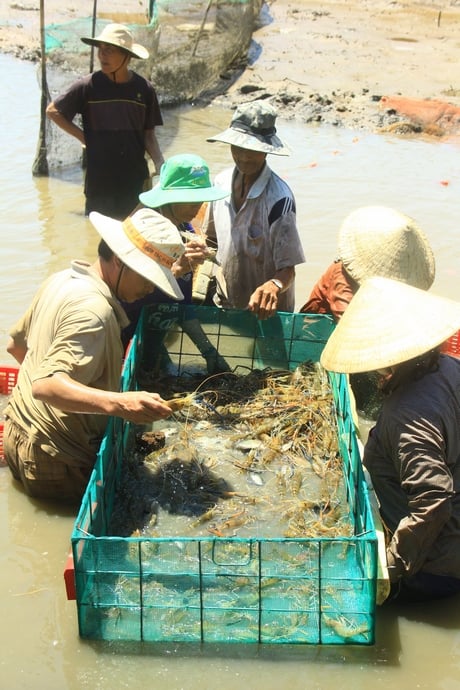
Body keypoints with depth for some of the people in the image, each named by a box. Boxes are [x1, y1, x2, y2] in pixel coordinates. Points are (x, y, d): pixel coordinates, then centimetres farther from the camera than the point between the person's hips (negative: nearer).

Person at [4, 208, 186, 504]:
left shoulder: (62, 280, 4)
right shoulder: (92, 310, -27)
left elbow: (16, 344, 17)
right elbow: (45, 386, -37)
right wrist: (118, 403, -48)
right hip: (54, 461, -9)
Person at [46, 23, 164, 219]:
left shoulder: (144, 89, -1)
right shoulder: (89, 86, -6)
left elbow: (148, 133, 5)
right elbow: (53, 111, 5)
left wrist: (160, 165, -9)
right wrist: (83, 137, 0)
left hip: (136, 179, 2)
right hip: (99, 179, -1)